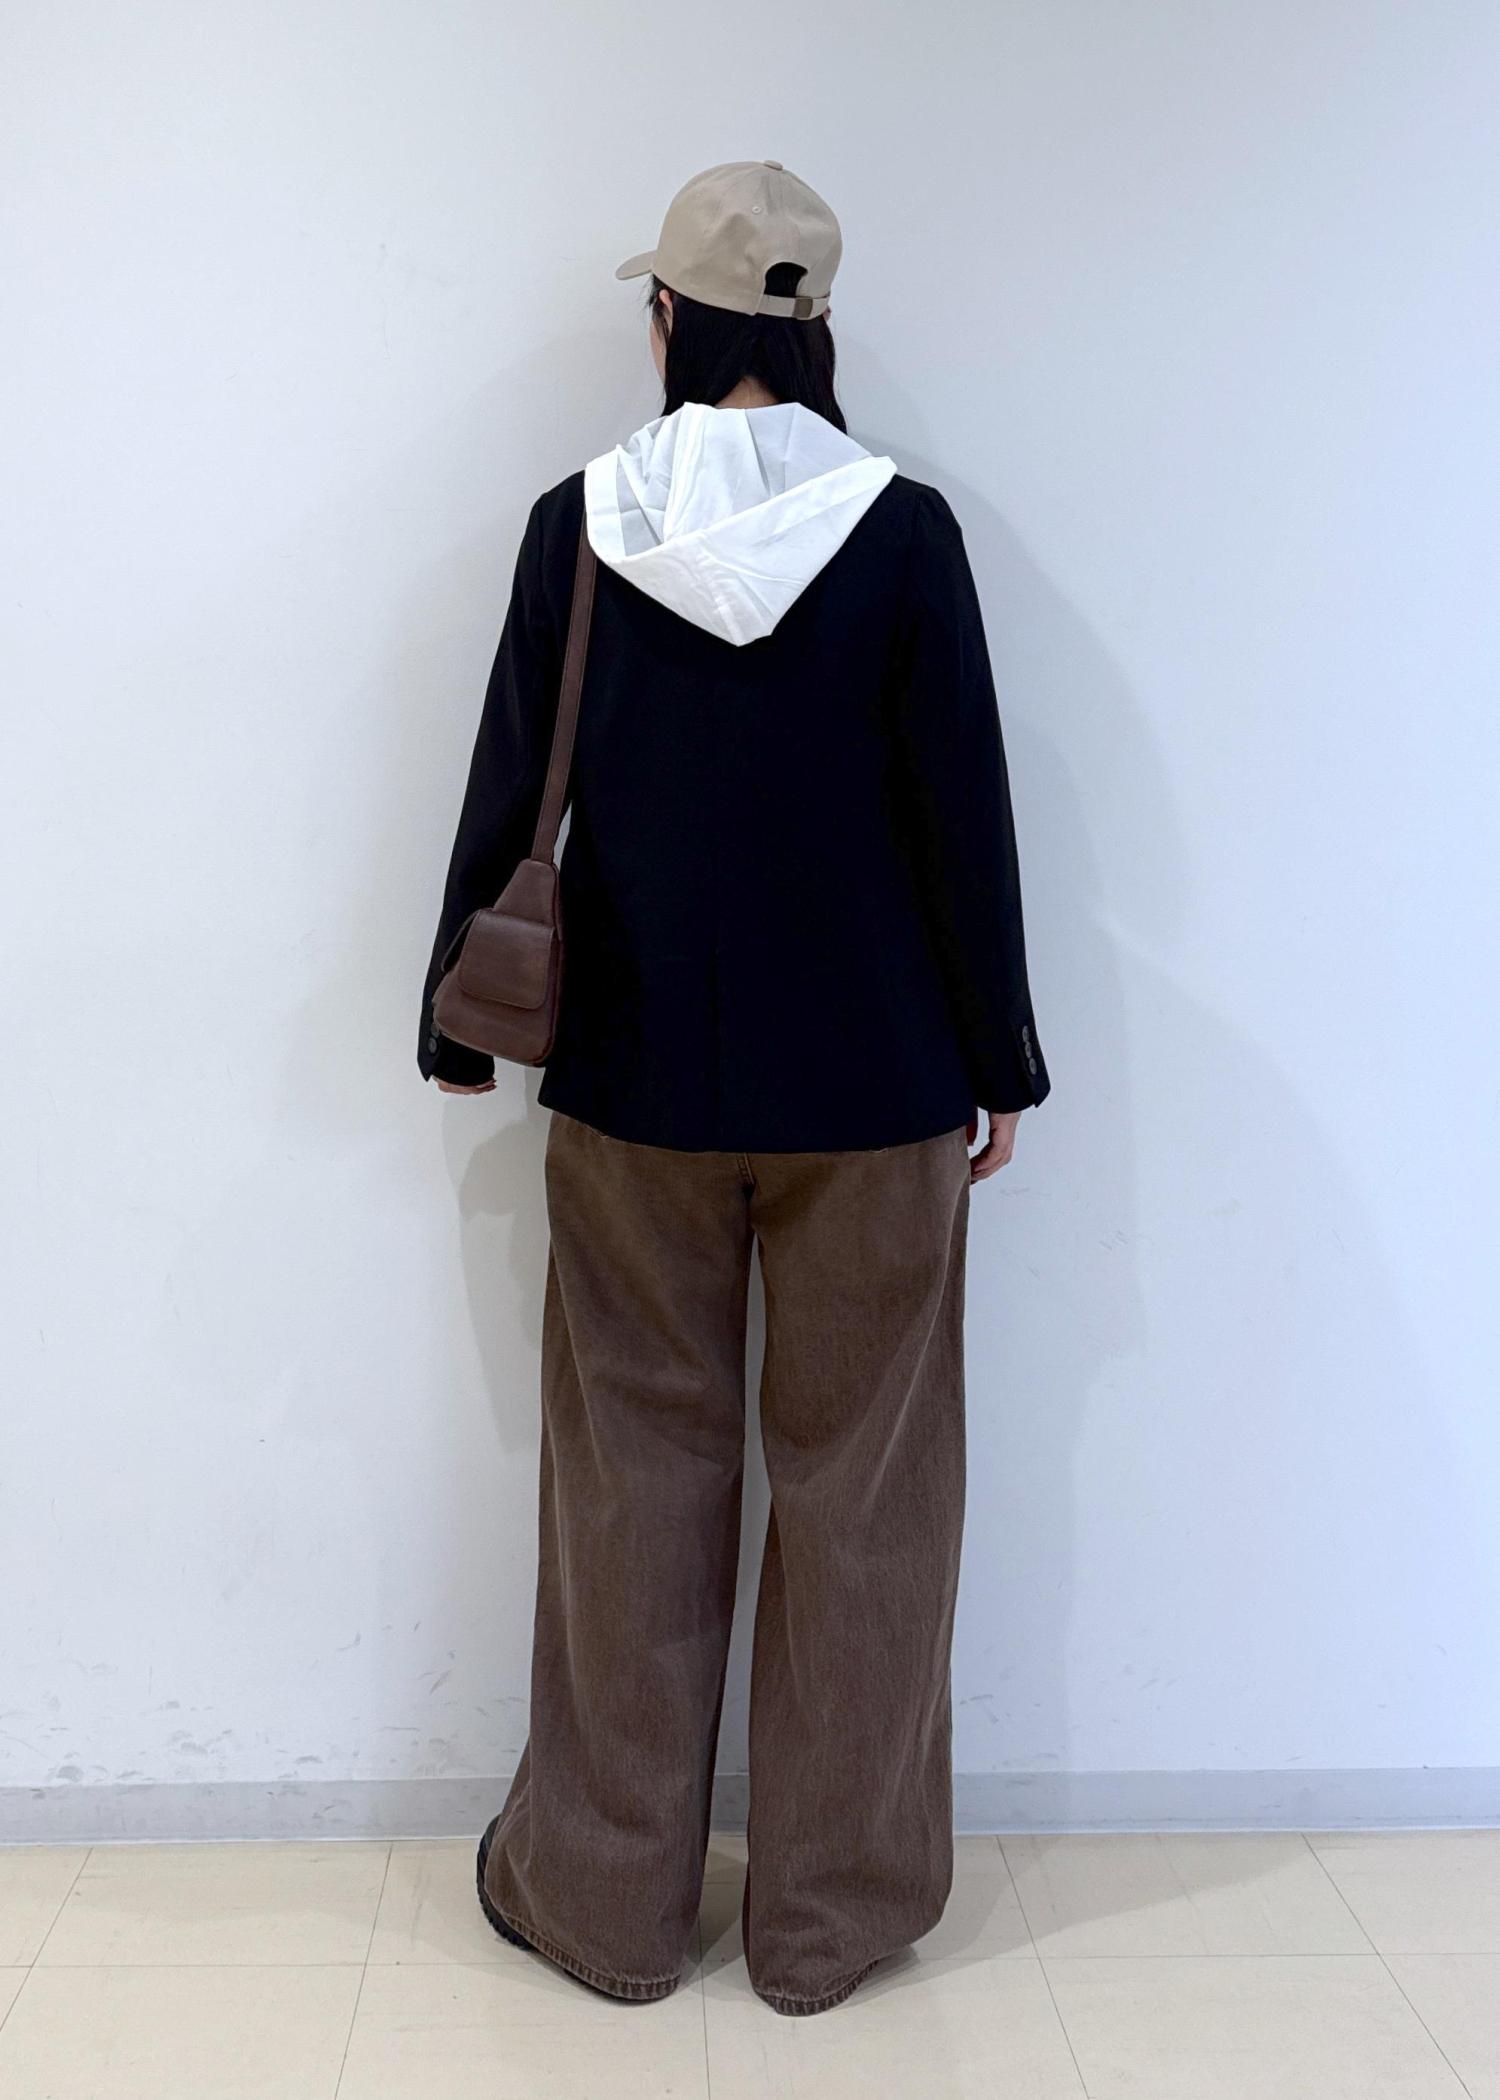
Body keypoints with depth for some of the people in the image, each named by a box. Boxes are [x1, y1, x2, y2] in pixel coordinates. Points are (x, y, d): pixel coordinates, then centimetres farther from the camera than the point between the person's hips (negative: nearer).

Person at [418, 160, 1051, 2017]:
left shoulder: (577, 525, -3)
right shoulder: (902, 531, -7)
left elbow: (508, 796, 1)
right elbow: (965, 819, -5)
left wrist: (459, 1027, 13)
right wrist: (999, 1063, 5)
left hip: (636, 1080, 1)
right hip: (872, 1091, -1)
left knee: (635, 1481, 13)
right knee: (860, 1489, 11)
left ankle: (609, 1896, 28)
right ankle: (831, 1914, 25)